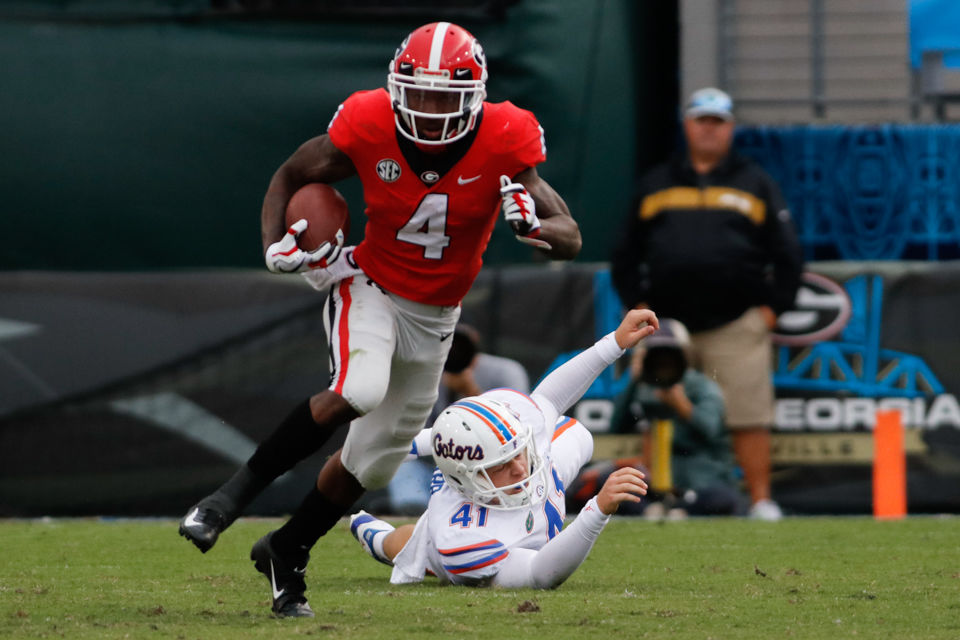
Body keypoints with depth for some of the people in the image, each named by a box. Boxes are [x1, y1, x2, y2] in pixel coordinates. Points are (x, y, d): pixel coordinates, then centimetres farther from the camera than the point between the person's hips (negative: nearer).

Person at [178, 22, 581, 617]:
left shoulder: (504, 142, -21)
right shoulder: (369, 129, -21)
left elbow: (571, 239, -18)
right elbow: (291, 176, -2)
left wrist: (534, 226, -41)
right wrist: (276, 247, -19)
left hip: (434, 316, 3)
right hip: (370, 287, -3)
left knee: (374, 459, 12)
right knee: (359, 390, -34)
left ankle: (285, 552, 34)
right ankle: (235, 494, -22)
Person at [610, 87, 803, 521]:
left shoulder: (755, 184, 13)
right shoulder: (655, 184, 17)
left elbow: (787, 254, 10)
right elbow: (625, 254, 18)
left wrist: (772, 307, 1)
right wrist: (636, 306, 7)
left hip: (737, 327, -2)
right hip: (666, 323, 2)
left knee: (748, 419, -7)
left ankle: (761, 500, -3)